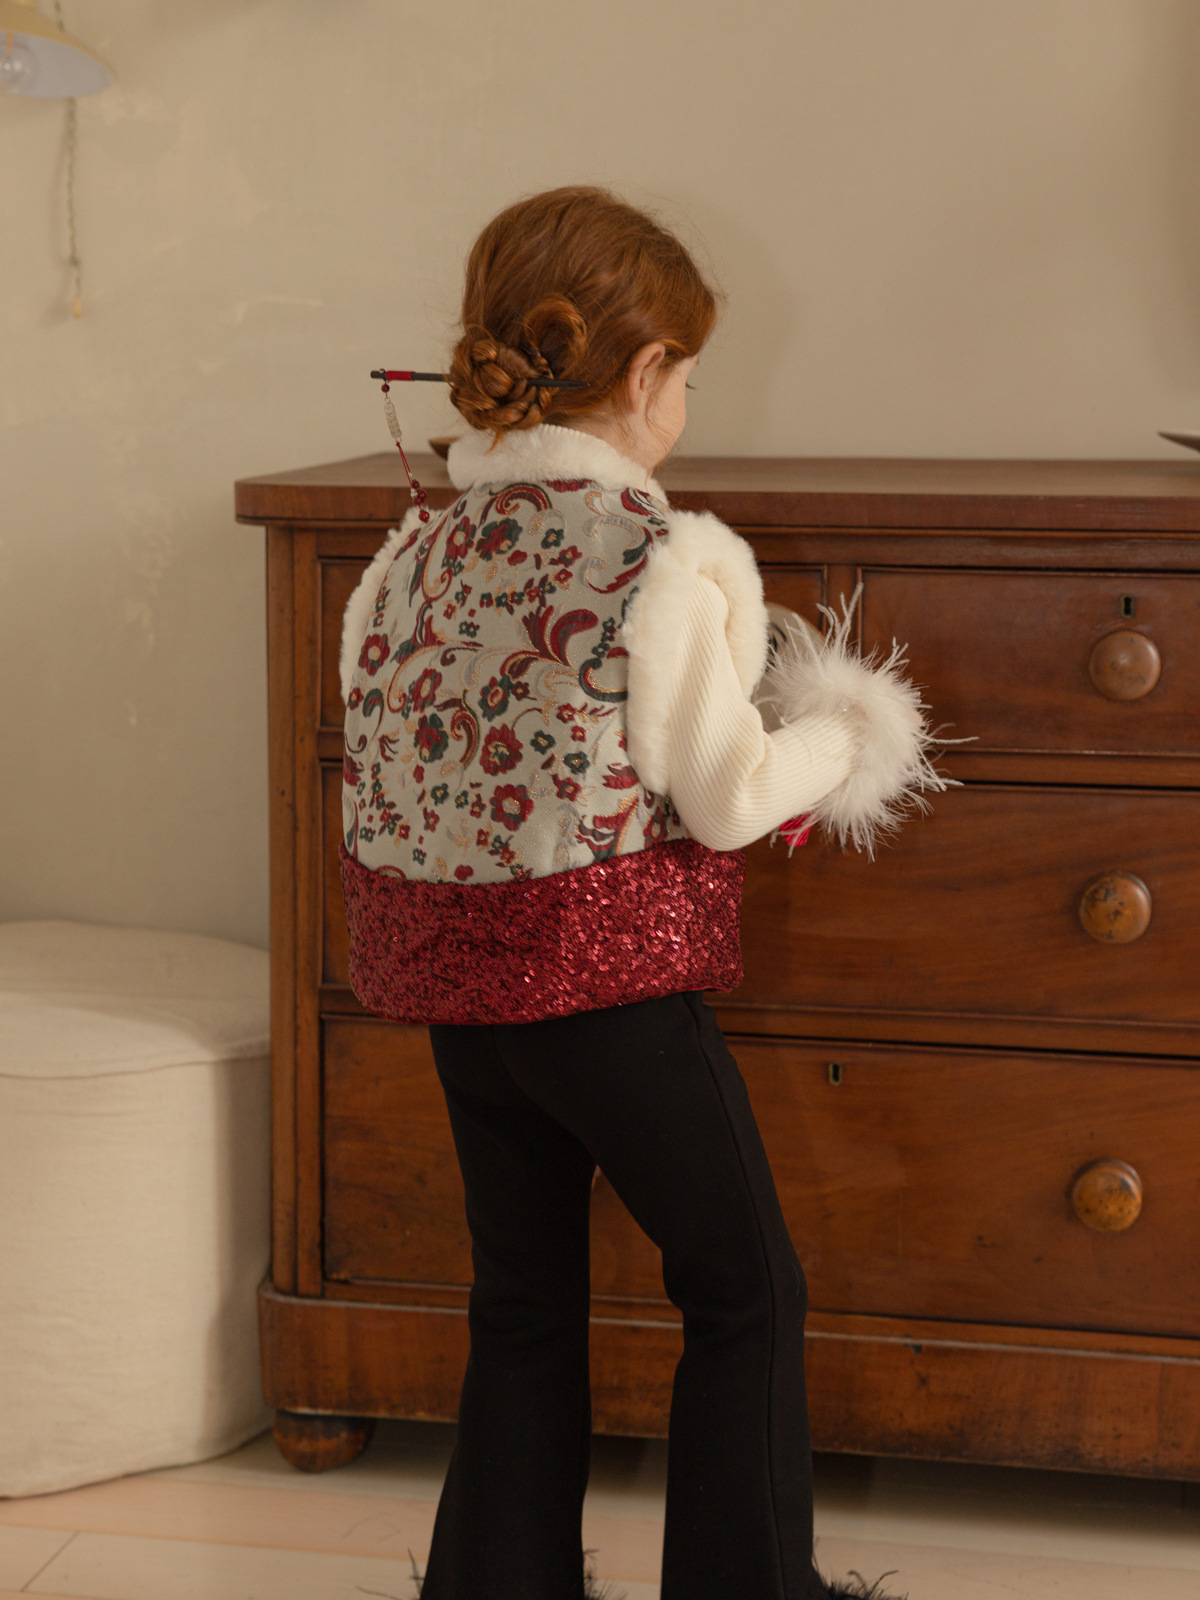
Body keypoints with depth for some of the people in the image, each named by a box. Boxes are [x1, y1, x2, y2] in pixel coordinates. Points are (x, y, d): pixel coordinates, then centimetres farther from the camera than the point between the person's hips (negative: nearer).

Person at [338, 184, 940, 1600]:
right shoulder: (670, 558, -16)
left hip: (452, 965, 7)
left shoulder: (421, 544, 2)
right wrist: (842, 732, 10)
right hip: (604, 969, -7)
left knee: (524, 1299, 19)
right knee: (744, 1294, 11)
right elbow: (729, 801, -10)